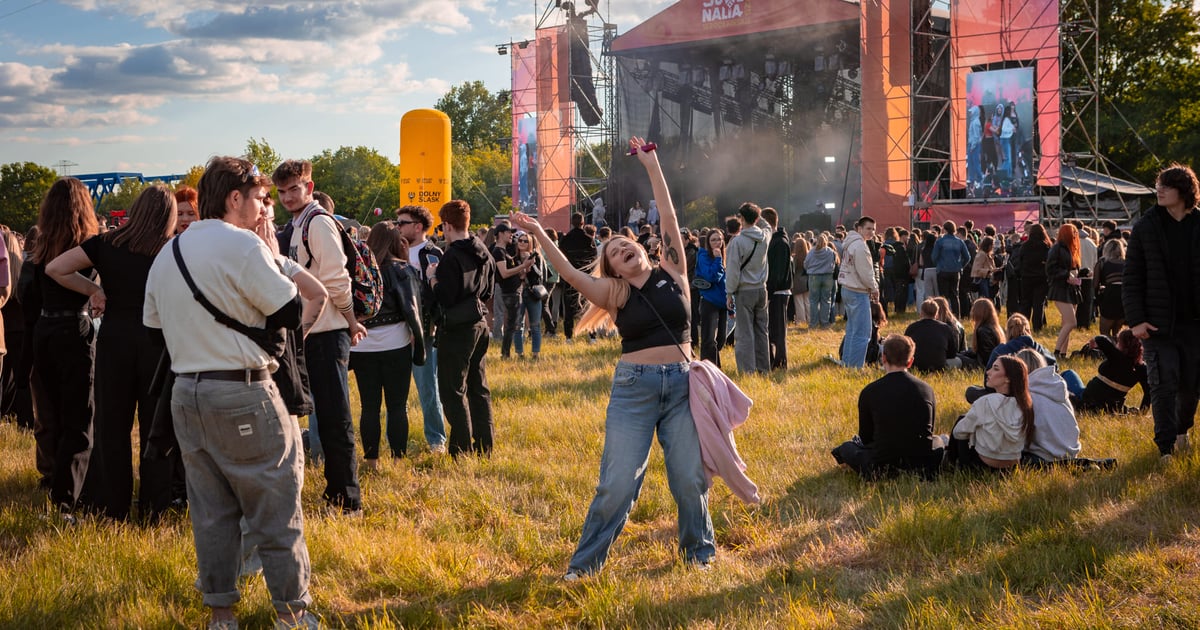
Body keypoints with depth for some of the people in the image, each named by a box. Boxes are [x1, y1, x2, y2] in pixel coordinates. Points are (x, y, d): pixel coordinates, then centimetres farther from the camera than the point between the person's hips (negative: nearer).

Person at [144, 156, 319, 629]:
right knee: (275, 505, 4)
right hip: (242, 396, -7)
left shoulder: (166, 255, 11)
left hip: (185, 393, 8)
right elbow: (291, 312, -14)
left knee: (210, 508, 14)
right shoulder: (242, 244, -14)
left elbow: (153, 325, 17)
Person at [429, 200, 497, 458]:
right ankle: (484, 447, 19)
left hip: (457, 329, -8)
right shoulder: (483, 253, 8)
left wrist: (432, 277, -5)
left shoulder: (452, 256, -18)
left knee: (453, 390, -1)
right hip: (479, 324, 8)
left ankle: (462, 449, -1)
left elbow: (445, 297, -20)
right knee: (478, 388, 15)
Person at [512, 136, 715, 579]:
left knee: (689, 477, 5)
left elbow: (669, 217, 2)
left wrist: (651, 165, 2)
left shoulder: (672, 273, 5)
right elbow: (570, 274, -10)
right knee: (618, 482, -4)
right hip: (634, 388, -1)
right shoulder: (613, 293, 3)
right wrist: (539, 235, -19)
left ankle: (699, 549, 26)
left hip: (682, 384, 1)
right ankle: (585, 562, 7)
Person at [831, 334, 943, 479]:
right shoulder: (926, 389, 1)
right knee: (939, 442, 36)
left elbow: (865, 437, 6)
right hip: (923, 467, 1)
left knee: (847, 446, 26)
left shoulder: (869, 392, -5)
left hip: (881, 468, -1)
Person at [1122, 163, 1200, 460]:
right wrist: (1135, 320, -9)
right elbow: (1132, 279, -2)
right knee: (1163, 386, -3)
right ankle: (1166, 447, 4)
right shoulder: (1146, 227, -2)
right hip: (1158, 324, -2)